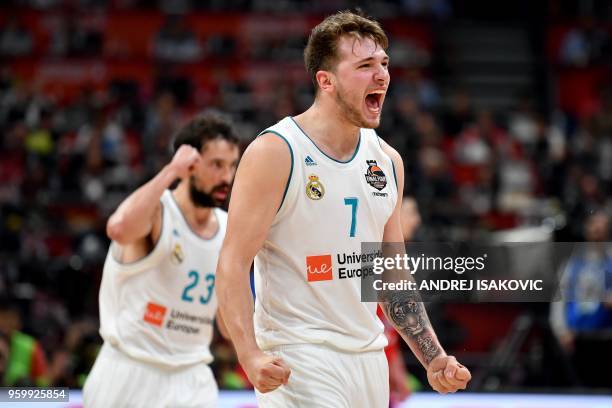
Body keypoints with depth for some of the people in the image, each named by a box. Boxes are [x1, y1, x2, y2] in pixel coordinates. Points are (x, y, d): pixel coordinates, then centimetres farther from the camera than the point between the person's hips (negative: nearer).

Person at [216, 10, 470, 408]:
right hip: (299, 361, -6)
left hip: (370, 359, 7)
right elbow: (233, 264, -13)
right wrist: (251, 356, -26)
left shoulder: (387, 160, 10)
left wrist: (434, 359, 10)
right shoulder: (275, 152, -9)